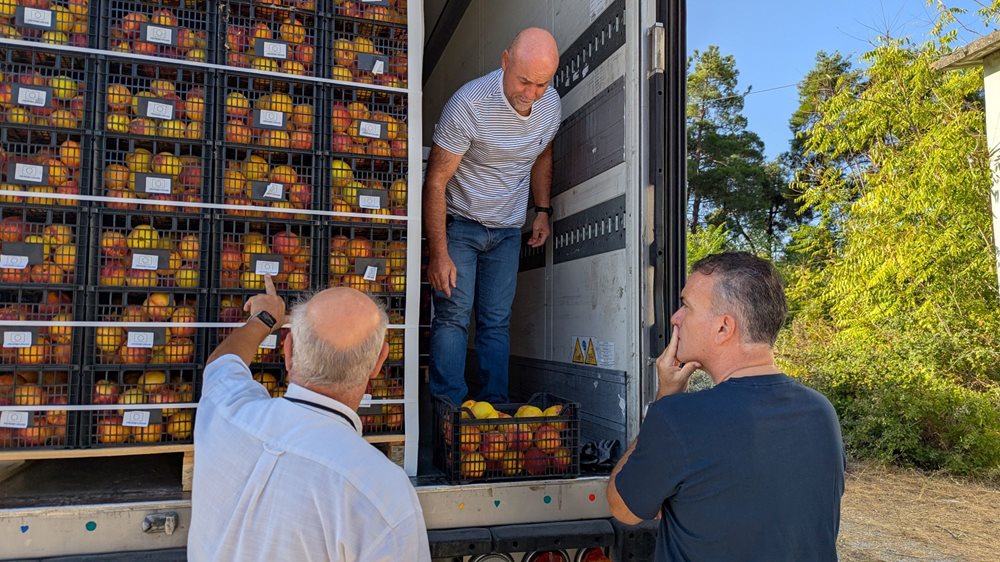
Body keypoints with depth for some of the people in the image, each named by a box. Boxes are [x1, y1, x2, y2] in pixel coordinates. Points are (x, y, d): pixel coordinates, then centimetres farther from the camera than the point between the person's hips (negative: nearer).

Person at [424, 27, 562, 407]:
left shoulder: (551, 105, -4)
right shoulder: (469, 104, -23)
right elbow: (436, 180, -19)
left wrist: (542, 210, 8)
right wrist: (438, 254, -21)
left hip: (508, 230, 5)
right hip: (459, 223, -4)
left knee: (497, 322, 4)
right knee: (454, 315, -11)